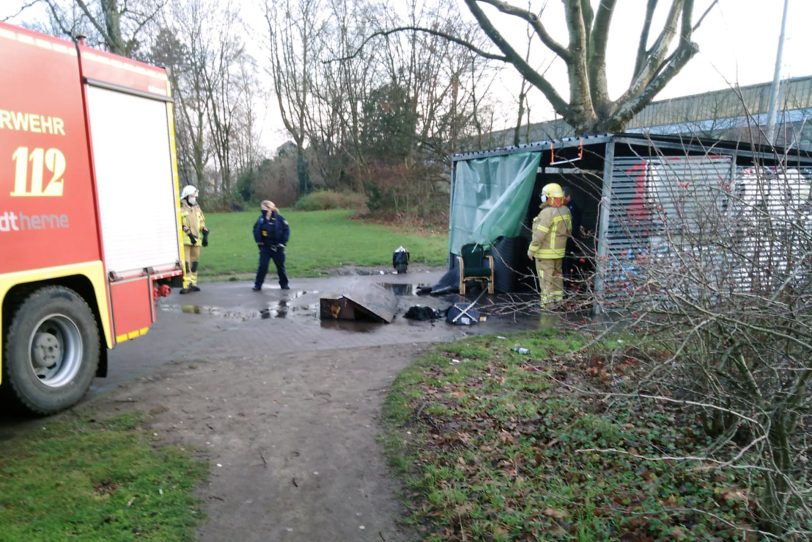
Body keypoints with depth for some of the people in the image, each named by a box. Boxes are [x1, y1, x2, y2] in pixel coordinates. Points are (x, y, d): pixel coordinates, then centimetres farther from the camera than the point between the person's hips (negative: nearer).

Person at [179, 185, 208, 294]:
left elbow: (202, 223, 20)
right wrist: (189, 234, -19)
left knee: (194, 261, 11)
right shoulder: (180, 208, -3)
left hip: (196, 240, 6)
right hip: (184, 240, -6)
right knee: (185, 262, -11)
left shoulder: (197, 208, 17)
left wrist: (205, 236, 11)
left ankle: (193, 283, 20)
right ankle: (186, 285, -14)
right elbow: (179, 224, -12)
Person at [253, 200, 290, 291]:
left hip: (277, 248, -1)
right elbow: (256, 230, 11)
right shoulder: (261, 219, -2)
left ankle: (284, 284, 25)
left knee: (280, 266, 10)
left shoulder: (279, 218, -11)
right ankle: (258, 285, 3)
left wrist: (283, 243, -8)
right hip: (265, 248, 1)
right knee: (262, 266, -4)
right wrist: (259, 242, 3)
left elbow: (286, 230, -6)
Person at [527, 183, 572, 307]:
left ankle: (548, 303, 3)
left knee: (546, 278, -1)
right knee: (556, 276, 18)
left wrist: (531, 249, -16)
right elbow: (568, 230, 13)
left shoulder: (548, 213, -22)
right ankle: (558, 300, 26)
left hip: (545, 252, -9)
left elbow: (539, 234, -23)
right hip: (559, 251, 9)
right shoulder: (565, 210, 5)